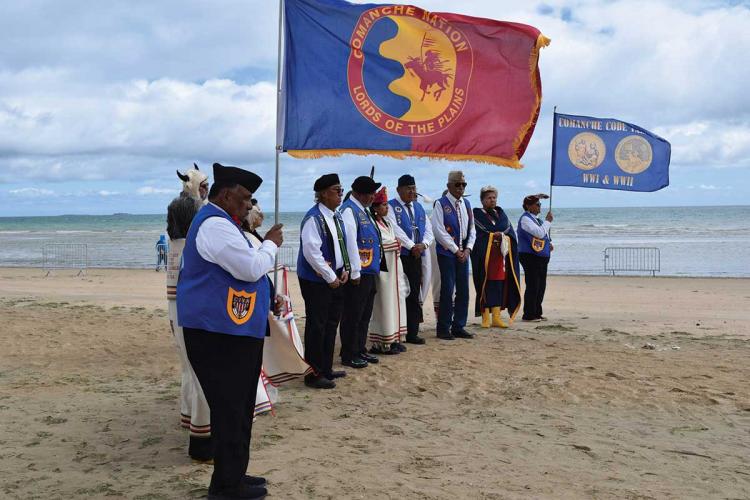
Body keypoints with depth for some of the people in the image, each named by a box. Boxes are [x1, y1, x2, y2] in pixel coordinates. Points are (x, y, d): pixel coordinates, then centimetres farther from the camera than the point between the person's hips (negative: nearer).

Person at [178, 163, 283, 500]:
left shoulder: (217, 222, 20)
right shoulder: (216, 224, -17)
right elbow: (252, 268, -21)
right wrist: (271, 244, -6)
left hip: (229, 331, 11)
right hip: (222, 335, -11)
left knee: (235, 408, 17)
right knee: (230, 409, -2)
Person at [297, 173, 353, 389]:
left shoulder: (337, 216, 10)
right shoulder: (313, 218, -18)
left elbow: (344, 245, 19)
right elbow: (311, 252, -24)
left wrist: (345, 270, 7)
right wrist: (330, 277, -18)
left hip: (335, 279, 9)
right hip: (316, 281, -9)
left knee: (331, 325, 15)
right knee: (317, 327, -1)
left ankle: (326, 369, 28)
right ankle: (314, 374, 9)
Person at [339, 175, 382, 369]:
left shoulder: (363, 210, 14)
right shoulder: (349, 210, -15)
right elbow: (349, 242, -21)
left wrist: (374, 267, 16)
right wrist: (355, 273, -19)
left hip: (369, 272, 9)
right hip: (358, 273, -9)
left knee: (365, 314, 16)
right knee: (352, 315, 1)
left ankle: (360, 350, 27)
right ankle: (348, 355, 11)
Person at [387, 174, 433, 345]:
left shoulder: (419, 207, 17)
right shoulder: (391, 207, -4)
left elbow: (428, 229, 11)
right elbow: (396, 230, -15)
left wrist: (423, 244, -8)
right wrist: (412, 246, -16)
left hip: (416, 256, 6)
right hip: (399, 256, -6)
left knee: (414, 295, 8)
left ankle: (412, 333, 15)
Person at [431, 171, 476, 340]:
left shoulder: (466, 204, 12)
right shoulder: (441, 204, -7)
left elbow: (471, 229, 13)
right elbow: (439, 231, -13)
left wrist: (467, 250, -1)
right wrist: (456, 250, -11)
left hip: (463, 254, 6)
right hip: (447, 253, -6)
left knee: (463, 290, 7)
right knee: (447, 290, -5)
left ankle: (459, 327, 17)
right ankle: (443, 329, 5)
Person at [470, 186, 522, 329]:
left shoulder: (501, 214, 18)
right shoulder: (476, 215, 2)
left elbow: (510, 232, 10)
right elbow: (476, 234, -10)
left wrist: (501, 235, -9)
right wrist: (492, 236, -11)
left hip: (501, 255, 5)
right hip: (484, 256, -5)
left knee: (499, 284, 3)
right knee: (485, 284, -5)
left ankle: (496, 317, 7)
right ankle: (485, 318, -1)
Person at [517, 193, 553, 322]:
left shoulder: (535, 219, 17)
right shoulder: (525, 219, -11)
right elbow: (540, 233, -21)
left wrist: (548, 244, 8)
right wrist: (548, 221, -10)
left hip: (541, 257, 9)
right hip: (530, 257, -9)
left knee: (541, 286, 11)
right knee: (532, 286, -7)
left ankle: (537, 313, 19)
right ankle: (529, 315, 0)